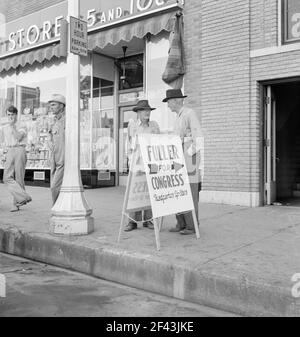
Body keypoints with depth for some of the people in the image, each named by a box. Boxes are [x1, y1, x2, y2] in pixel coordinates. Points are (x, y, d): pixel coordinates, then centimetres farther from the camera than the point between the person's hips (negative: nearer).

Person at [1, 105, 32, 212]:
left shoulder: (21, 127, 1)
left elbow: (18, 138, -15)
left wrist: (13, 125, -17)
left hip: (19, 150, -4)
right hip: (10, 152, 4)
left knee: (19, 178, -4)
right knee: (7, 178, -11)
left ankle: (17, 203, 0)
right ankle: (24, 197, -11)